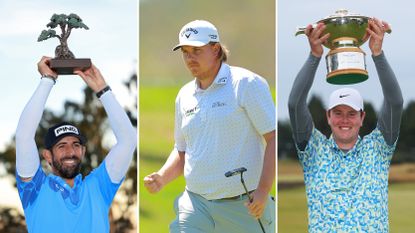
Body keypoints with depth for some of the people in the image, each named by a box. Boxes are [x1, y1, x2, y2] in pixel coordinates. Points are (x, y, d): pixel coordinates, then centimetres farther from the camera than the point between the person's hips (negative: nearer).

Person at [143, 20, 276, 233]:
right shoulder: (184, 95, 14)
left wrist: (263, 190, -18)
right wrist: (162, 177, 4)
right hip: (195, 201, 4)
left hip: (245, 205, -4)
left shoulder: (247, 84, -5)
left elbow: (274, 138, -9)